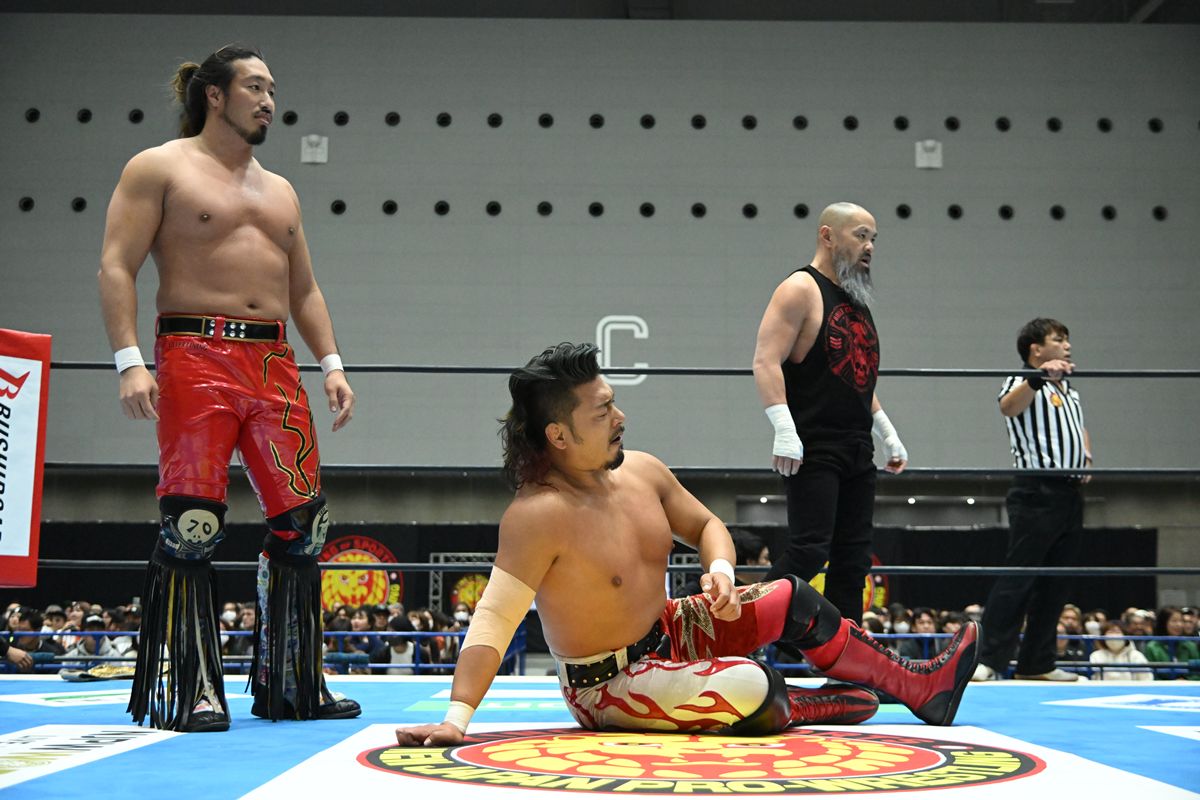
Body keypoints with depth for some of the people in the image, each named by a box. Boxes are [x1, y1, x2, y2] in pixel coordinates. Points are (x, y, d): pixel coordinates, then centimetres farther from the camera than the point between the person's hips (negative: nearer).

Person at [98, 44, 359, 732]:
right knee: (192, 525, -9)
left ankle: (294, 684, 10)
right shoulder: (160, 168, 5)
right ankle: (188, 691, 0)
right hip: (195, 356, -6)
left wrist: (331, 362, 10)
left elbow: (305, 288, 24)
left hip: (276, 364, 6)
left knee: (303, 520, 0)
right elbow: (117, 268, -3)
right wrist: (130, 360, -15)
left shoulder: (281, 192, 23)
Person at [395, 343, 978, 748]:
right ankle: (800, 708, 8)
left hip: (666, 635, 8)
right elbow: (494, 620, -32)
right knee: (749, 687, -29)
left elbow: (705, 524, 11)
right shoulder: (538, 515, -29)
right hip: (608, 684, -8)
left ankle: (919, 686, 25)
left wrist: (720, 569, -11)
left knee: (792, 599, 9)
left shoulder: (641, 470, -5)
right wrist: (457, 717, -40)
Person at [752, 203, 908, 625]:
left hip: (858, 449, 9)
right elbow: (766, 361, -16)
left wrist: (889, 434, 22)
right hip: (813, 449, -9)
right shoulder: (801, 290, -6)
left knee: (853, 557, 8)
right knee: (809, 550, -14)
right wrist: (784, 430, -25)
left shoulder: (857, 299, 20)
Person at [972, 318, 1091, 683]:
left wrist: (1087, 457, 18)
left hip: (1070, 494, 8)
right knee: (1017, 578, -11)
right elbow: (1008, 407, -27)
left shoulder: (1068, 389, 22)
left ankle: (1037, 663, 16)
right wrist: (1040, 377, -42)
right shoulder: (1023, 382, -3)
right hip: (1037, 492, -8)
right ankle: (988, 660, -10)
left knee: (1056, 583, 9)